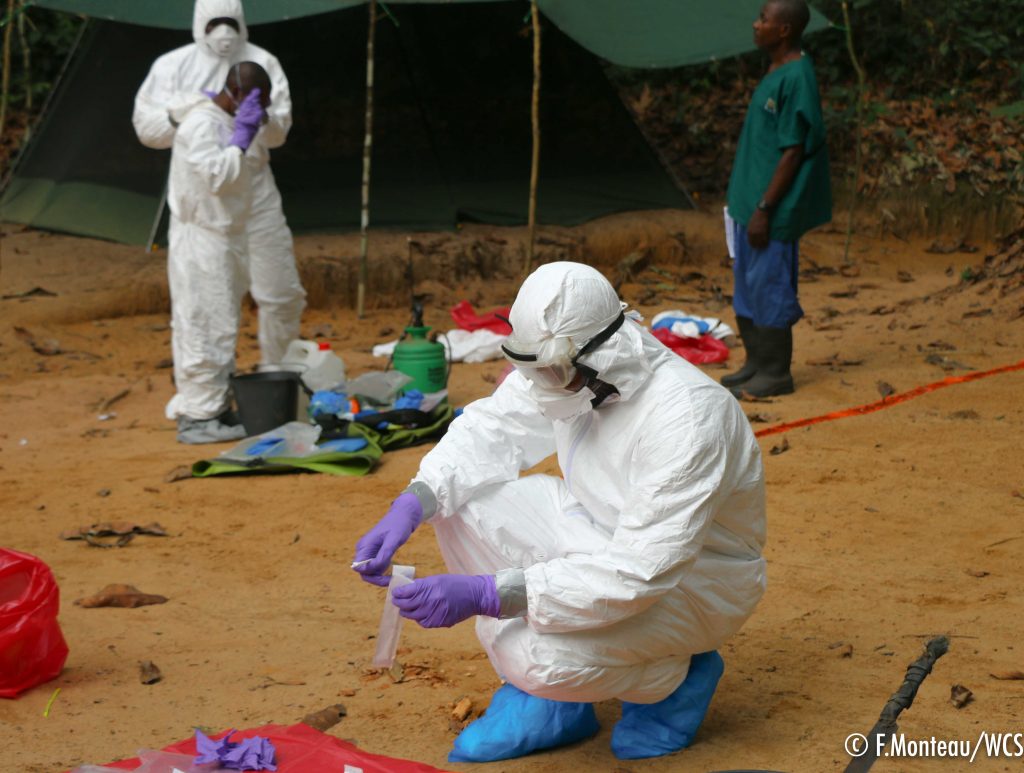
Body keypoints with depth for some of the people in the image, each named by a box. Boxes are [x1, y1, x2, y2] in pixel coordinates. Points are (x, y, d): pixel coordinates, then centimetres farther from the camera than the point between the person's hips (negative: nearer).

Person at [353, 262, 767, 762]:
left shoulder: (686, 417, -34)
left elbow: (640, 575, -37)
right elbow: (491, 429, -1)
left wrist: (486, 594, -40)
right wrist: (411, 505, -20)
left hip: (697, 575, -7)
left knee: (540, 654, -32)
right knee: (461, 502, -11)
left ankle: (676, 678, 2)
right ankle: (549, 703, 1)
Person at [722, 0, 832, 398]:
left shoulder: (797, 79, -18)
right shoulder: (775, 73, 12)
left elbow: (793, 152, -19)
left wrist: (764, 208, -19)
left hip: (772, 211, -10)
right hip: (749, 203, 10)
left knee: (769, 288, -2)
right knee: (746, 288, 15)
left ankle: (775, 374, 8)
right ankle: (756, 364, 25)